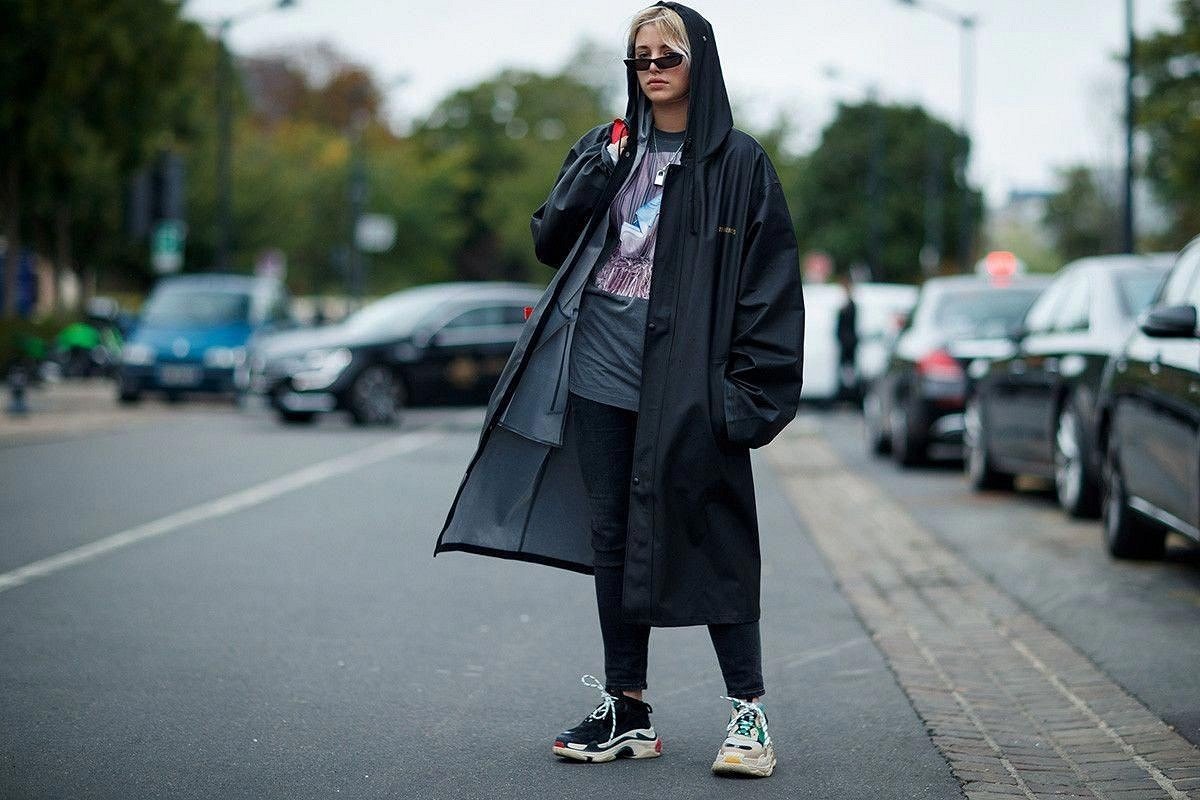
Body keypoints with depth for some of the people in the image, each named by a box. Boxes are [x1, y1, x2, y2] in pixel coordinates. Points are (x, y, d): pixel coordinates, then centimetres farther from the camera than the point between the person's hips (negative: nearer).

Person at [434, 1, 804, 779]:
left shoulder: (737, 161, -1)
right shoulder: (609, 148, 13)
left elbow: (771, 281, -4)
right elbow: (549, 240, 9)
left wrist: (751, 387, -12)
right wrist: (594, 174, -7)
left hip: (685, 380, -5)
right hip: (601, 370, 5)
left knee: (711, 538, -4)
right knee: (613, 537, 8)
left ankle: (749, 714, 3)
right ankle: (627, 711, 16)